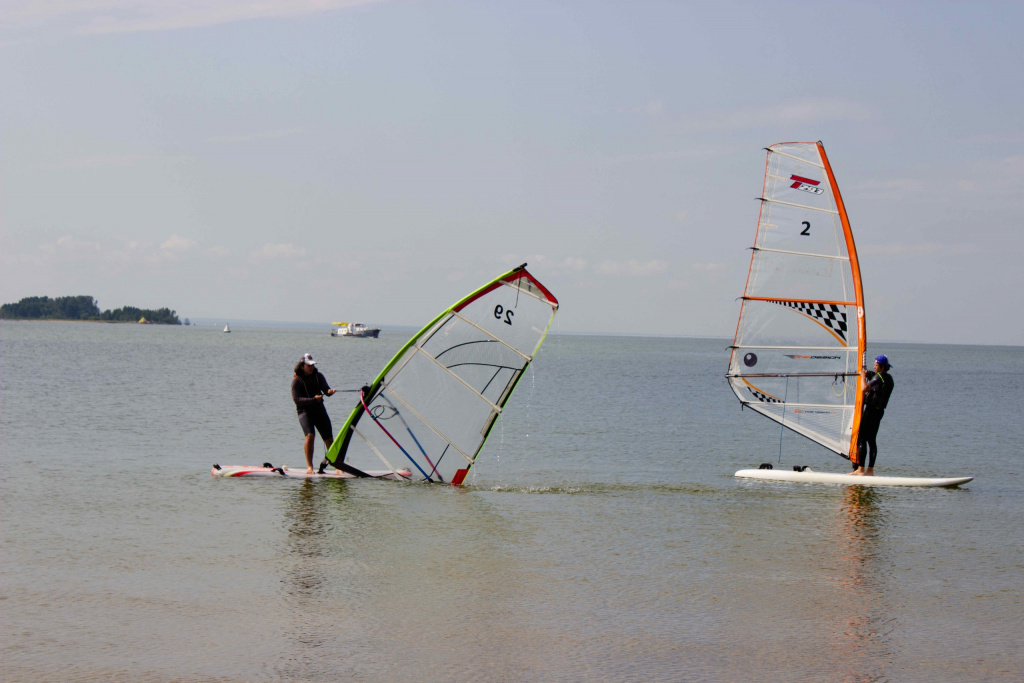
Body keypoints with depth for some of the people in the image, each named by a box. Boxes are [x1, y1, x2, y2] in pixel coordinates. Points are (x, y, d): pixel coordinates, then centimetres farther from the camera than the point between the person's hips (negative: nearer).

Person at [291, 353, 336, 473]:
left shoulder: (318, 376, 6)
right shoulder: (296, 380, -7)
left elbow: (325, 388, -6)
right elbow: (296, 399, -16)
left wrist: (329, 391, -31)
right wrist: (314, 399, -28)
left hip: (319, 409, 4)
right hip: (304, 410, -4)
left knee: (329, 439, 1)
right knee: (309, 435, -25)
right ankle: (309, 466, -21)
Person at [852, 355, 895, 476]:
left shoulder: (879, 377, -15)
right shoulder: (889, 378, 15)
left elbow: (865, 388, -27)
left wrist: (863, 376, -11)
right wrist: (868, 375, 20)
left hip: (871, 410, -9)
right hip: (880, 410, 9)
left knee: (862, 439, -7)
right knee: (871, 440, 10)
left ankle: (860, 469, -10)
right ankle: (870, 470, 9)